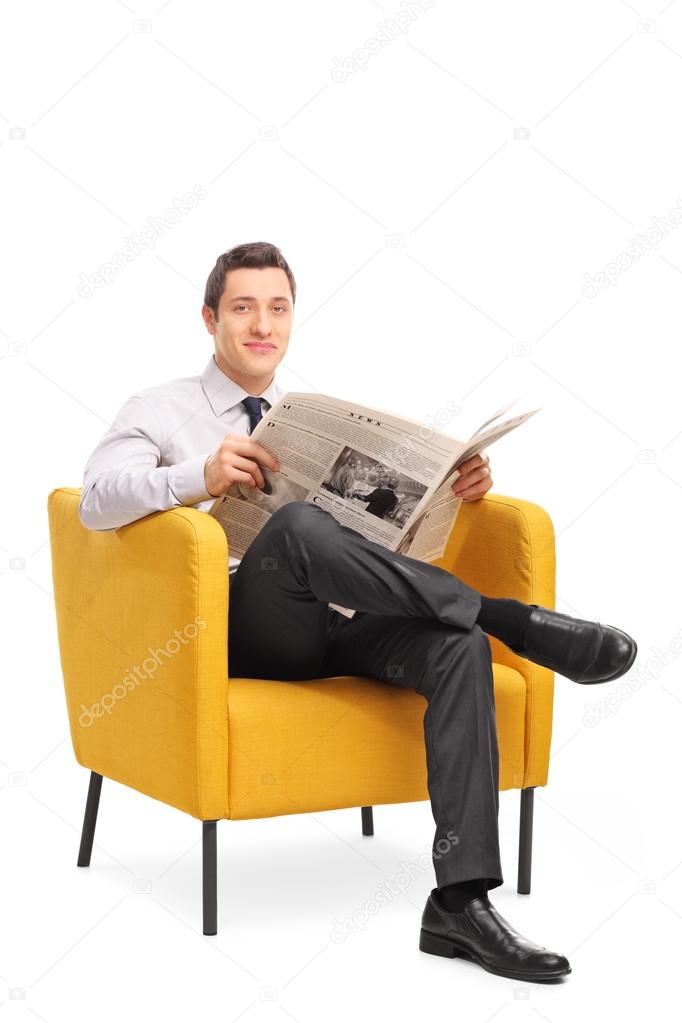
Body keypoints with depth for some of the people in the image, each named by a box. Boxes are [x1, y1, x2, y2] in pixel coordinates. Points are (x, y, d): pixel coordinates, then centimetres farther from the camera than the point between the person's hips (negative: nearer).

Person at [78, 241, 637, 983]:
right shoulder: (159, 411, 9)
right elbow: (97, 501, -10)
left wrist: (457, 484, -4)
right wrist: (201, 477, -28)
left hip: (331, 624, 4)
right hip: (237, 629, -4)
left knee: (457, 646, -27)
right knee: (298, 526, -37)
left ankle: (461, 900, -31)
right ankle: (509, 619, -30)